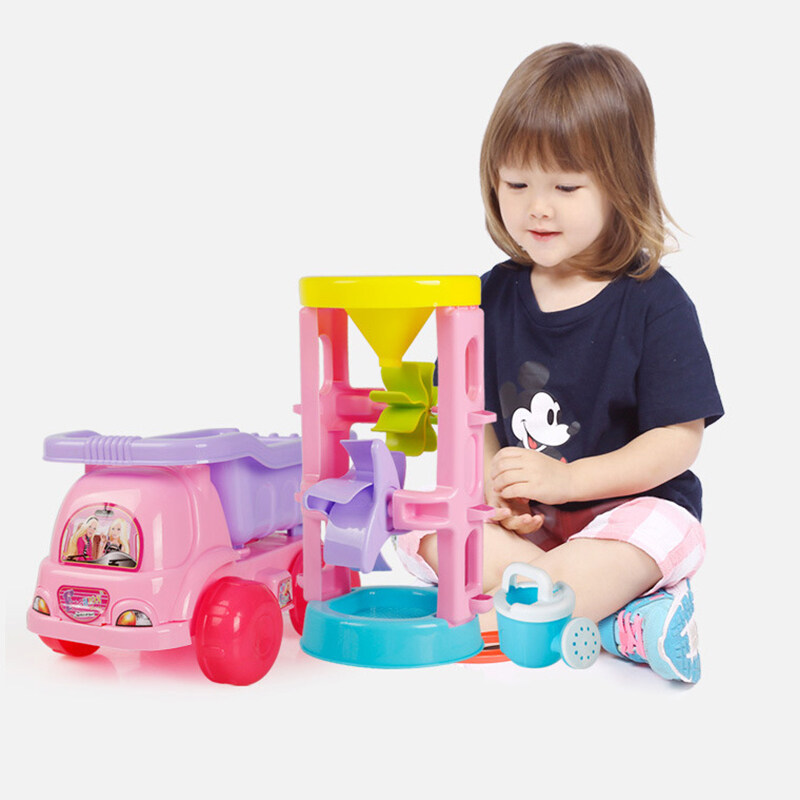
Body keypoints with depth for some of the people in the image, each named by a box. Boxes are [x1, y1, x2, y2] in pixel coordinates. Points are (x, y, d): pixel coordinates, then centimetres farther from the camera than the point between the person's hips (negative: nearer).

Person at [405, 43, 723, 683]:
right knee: (434, 535, -20)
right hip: (525, 519, 5)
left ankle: (492, 619, -33)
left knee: (658, 532, -36)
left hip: (632, 506, -4)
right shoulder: (495, 295, 4)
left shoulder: (654, 302, -10)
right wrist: (495, 485, -13)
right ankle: (612, 612, -27)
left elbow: (677, 442, -12)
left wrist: (563, 481, -20)